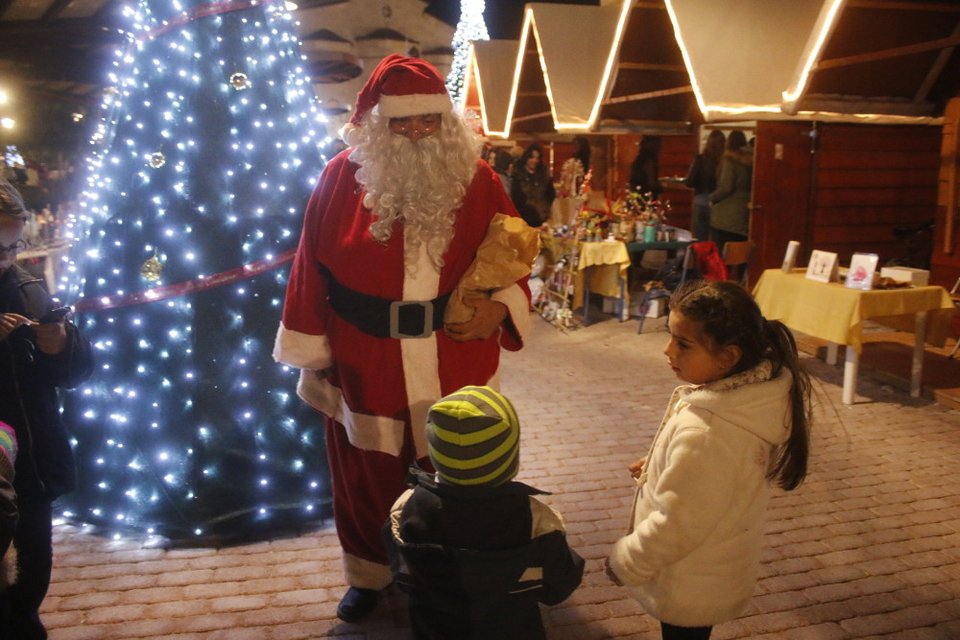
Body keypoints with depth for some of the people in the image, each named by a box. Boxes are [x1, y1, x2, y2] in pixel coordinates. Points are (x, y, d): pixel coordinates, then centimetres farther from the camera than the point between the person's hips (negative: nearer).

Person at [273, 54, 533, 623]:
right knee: (368, 477, 17)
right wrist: (313, 354, 2)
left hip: (457, 367, 1)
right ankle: (370, 574, 42)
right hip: (366, 370, 0)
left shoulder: (478, 181, -5)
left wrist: (499, 308, -17)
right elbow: (313, 271, -1)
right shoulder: (343, 178, -6)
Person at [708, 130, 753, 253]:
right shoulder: (751, 160, 9)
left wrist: (712, 198, 1)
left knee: (720, 253, -2)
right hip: (744, 214, 6)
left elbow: (726, 188, -14)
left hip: (726, 215, -6)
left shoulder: (730, 160, -8)